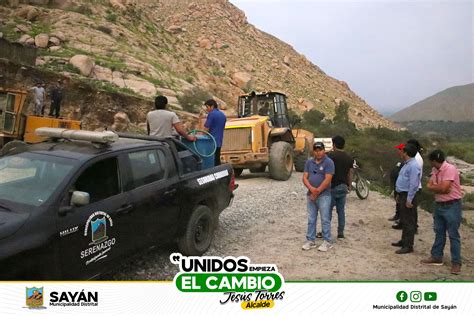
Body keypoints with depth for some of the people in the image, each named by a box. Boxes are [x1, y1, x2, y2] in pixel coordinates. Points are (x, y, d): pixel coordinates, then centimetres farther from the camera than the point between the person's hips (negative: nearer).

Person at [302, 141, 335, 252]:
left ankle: (327, 242, 10)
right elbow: (304, 177, 2)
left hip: (324, 195, -5)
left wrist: (317, 191, -16)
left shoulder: (328, 162, -8)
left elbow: (327, 180, -15)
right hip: (310, 195, 5)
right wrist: (311, 189, -15)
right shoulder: (309, 162, 9)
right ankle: (310, 240, 20)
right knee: (311, 219, 11)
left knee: (325, 219, 0)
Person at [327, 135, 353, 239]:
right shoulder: (349, 157, 7)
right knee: (341, 210, 11)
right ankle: (341, 232, 14)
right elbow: (350, 173, 10)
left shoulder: (330, 155, -11)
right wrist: (349, 186, 19)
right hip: (343, 187, 5)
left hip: (333, 186, -5)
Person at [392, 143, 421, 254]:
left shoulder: (413, 166, -20)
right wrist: (399, 195, 21)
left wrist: (409, 200, -23)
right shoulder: (407, 164, 13)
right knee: (404, 220, 19)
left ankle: (408, 246, 2)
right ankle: (404, 241, 31)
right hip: (403, 195, 10)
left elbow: (413, 184, -23)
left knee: (408, 222, -4)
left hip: (408, 196, -10)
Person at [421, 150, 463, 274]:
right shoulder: (434, 170, 7)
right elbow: (429, 186, 3)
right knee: (439, 233, 16)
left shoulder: (450, 169, -19)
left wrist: (434, 186, -6)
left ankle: (456, 263, 7)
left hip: (452, 206, -8)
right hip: (439, 205, 8)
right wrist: (439, 187, -15)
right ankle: (436, 257, 26)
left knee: (453, 235, -1)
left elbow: (443, 188, -24)